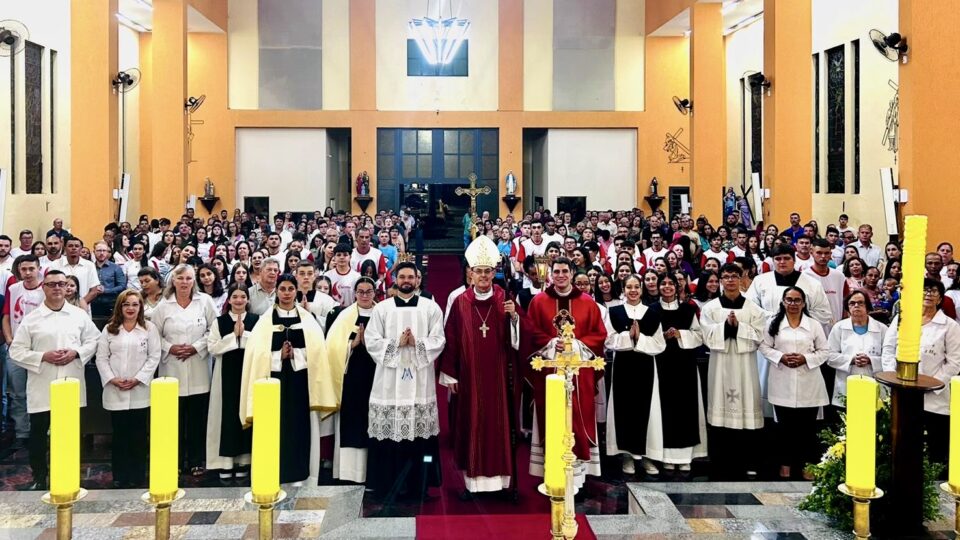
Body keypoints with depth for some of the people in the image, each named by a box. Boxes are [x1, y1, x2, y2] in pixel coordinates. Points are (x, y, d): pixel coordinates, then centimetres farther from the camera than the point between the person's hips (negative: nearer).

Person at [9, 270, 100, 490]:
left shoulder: (79, 315, 4)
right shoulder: (31, 319, -1)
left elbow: (93, 340, 9)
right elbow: (16, 351, -2)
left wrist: (76, 353, -9)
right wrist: (43, 356, -15)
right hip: (42, 388, -1)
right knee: (38, 434, 6)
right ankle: (39, 478, 19)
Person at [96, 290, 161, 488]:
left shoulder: (149, 328, 3)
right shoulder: (109, 329, 8)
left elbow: (154, 357, -2)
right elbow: (101, 358, 4)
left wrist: (138, 379, -11)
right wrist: (112, 379, -10)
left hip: (140, 391, -1)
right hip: (115, 391, 1)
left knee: (138, 436, 3)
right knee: (119, 435, 5)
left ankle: (138, 477, 11)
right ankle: (120, 477, 12)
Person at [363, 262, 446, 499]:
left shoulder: (431, 307, 8)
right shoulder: (381, 308, 8)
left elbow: (438, 341, 1)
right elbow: (371, 341, 1)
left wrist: (417, 343, -14)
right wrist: (396, 343, -11)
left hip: (420, 378, 0)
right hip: (389, 379, 0)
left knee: (419, 432, 0)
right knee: (389, 432, -2)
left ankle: (418, 484, 8)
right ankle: (388, 484, 6)